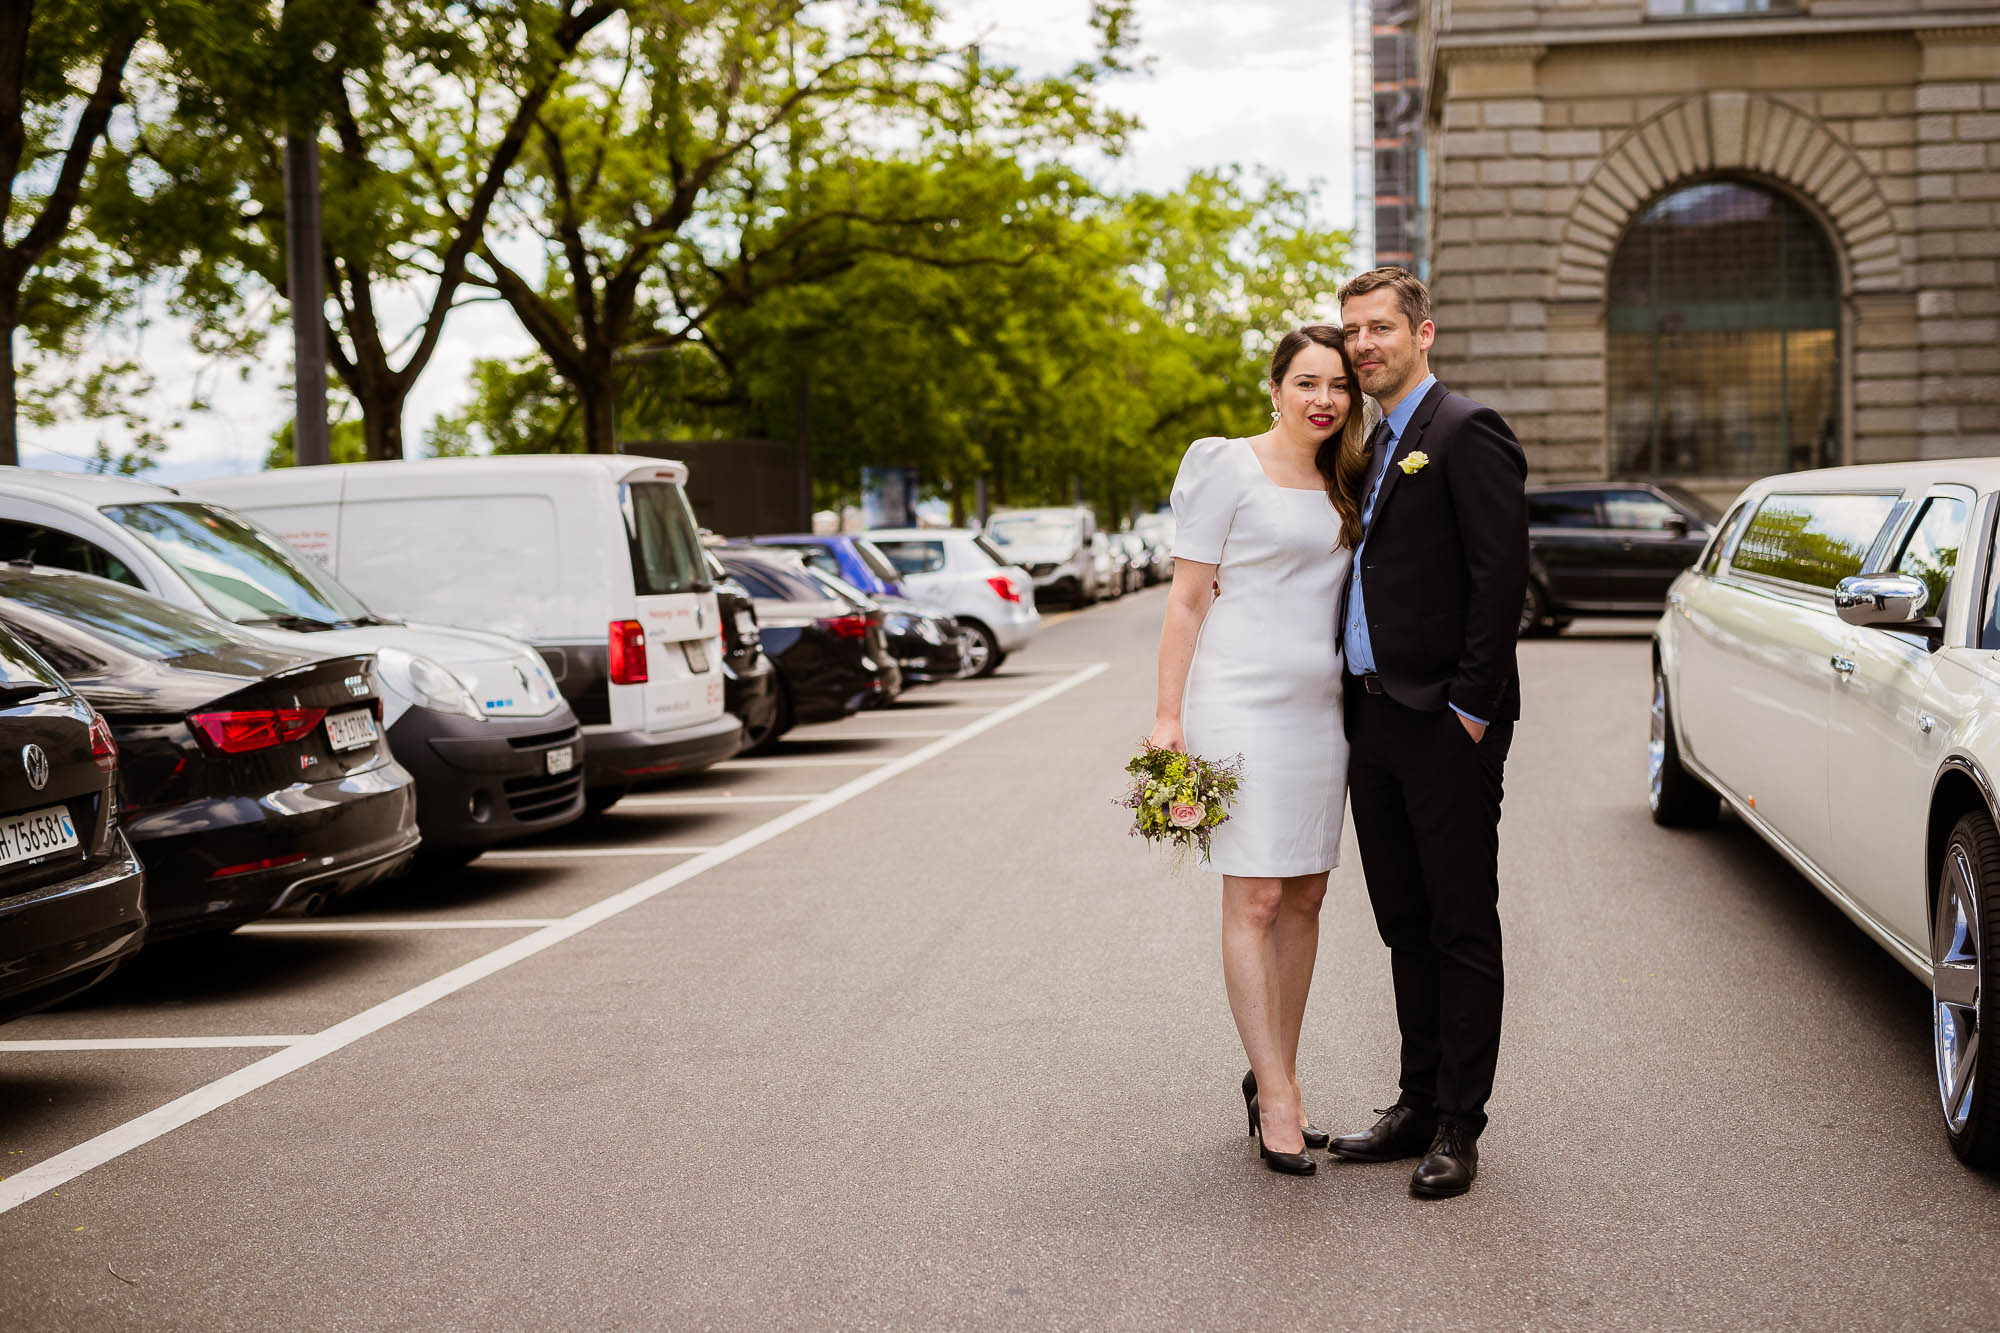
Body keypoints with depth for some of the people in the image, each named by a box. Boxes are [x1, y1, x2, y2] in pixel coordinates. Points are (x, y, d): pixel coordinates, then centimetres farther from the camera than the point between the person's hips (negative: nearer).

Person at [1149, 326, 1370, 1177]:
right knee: (1255, 900, -6)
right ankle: (1277, 1097, -3)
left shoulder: (1343, 484, 14)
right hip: (1241, 701, -7)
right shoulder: (1227, 468, -4)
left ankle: (1275, 1078, 18)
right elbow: (1188, 599, -5)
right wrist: (1167, 715, -10)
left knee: (1304, 898, 8)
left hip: (1319, 707, 7)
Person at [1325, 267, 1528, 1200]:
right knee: (1405, 928, 14)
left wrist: (1471, 708, -18)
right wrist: (1360, 704, 13)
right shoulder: (1374, 447, 19)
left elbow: (1501, 573, -16)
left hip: (1445, 725, -9)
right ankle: (1420, 1105, 22)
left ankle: (1458, 1130, 4)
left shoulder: (1465, 432, -9)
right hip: (1375, 720, 9)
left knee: (1463, 929, -1)